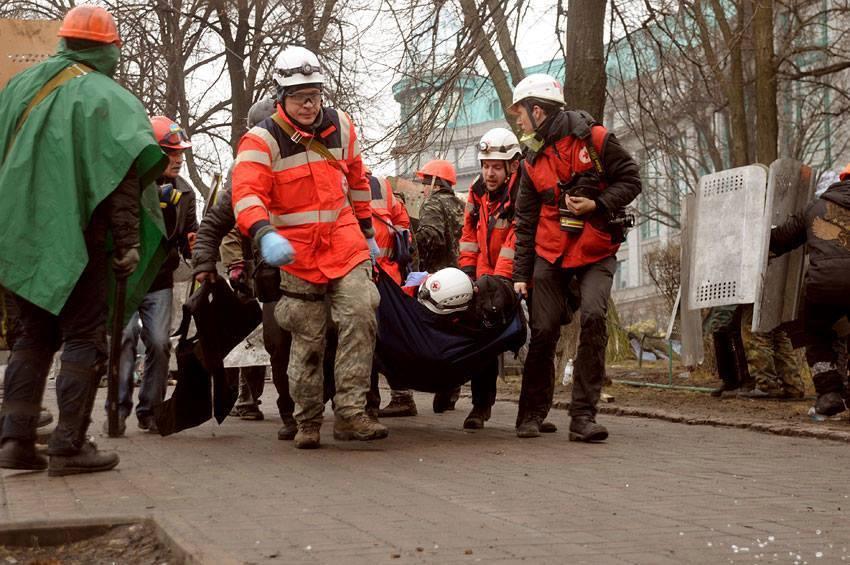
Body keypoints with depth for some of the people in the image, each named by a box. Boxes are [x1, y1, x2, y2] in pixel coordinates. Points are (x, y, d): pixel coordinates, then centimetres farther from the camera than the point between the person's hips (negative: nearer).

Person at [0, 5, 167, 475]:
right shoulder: (106, 97, -8)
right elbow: (121, 177, -15)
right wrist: (129, 242, -14)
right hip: (74, 238, -6)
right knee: (83, 338, 2)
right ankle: (68, 445, -2)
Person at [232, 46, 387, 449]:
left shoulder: (340, 127, 5)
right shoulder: (262, 140, -10)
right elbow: (246, 193, -25)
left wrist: (367, 232, 22)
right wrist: (264, 235, -43)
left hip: (345, 245, 3)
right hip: (297, 252, -3)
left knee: (360, 318, -16)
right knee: (307, 340, 6)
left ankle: (350, 413, -13)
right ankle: (307, 422, 21)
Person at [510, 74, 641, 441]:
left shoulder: (594, 139, -5)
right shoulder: (533, 162, 9)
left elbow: (630, 180, -3)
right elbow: (525, 223, 11)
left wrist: (597, 205, -19)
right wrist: (521, 274, 6)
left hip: (596, 254, -4)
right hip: (550, 257, 4)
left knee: (593, 318, -21)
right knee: (543, 331, 0)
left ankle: (583, 416, -16)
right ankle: (532, 413, 15)